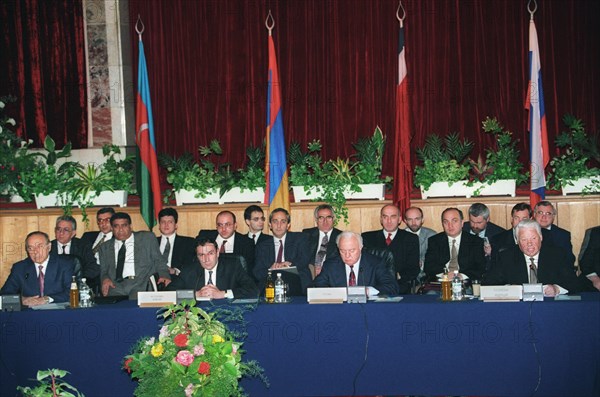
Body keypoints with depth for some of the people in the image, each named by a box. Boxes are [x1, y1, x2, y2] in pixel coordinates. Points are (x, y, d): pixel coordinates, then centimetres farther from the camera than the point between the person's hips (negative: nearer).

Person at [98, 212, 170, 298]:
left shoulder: (147, 238, 14)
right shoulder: (105, 247, 21)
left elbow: (158, 260, 12)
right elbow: (103, 271, 21)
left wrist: (164, 274, -8)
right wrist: (105, 278, -3)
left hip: (141, 284, -1)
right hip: (115, 287, 2)